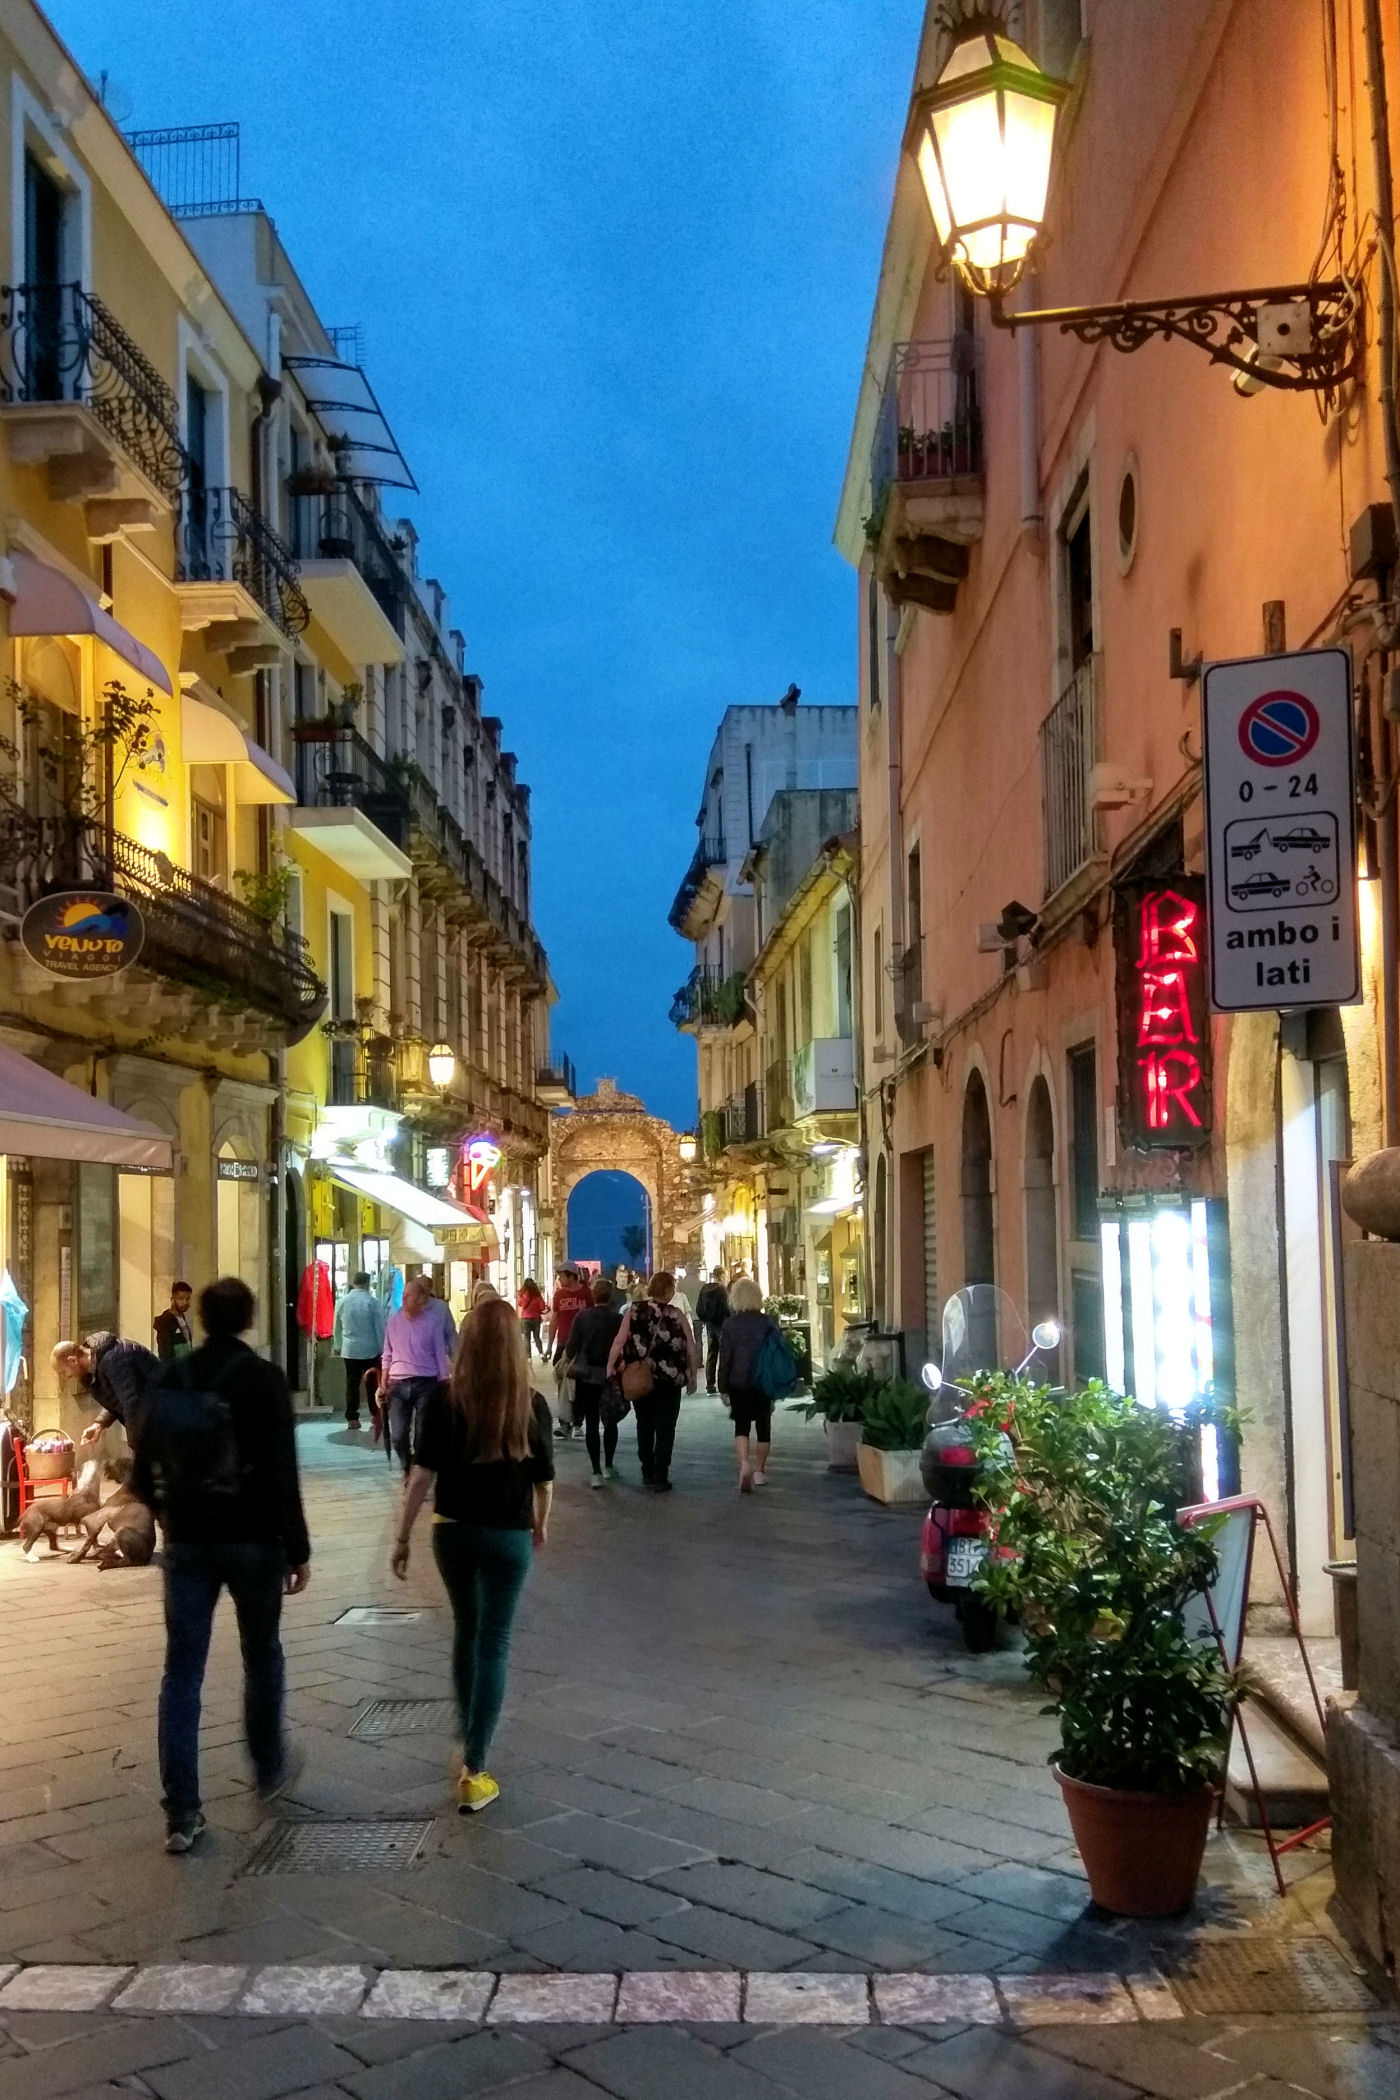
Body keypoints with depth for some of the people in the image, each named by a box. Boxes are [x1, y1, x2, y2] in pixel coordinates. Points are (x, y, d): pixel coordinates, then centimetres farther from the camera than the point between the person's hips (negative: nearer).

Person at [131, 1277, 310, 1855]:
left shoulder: (170, 1379, 1)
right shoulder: (262, 1379, -11)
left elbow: (145, 1467, 8)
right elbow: (281, 1473, -15)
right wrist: (298, 1550, -8)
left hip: (186, 1542, 3)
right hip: (252, 1541, -3)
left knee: (182, 1671, 4)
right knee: (262, 1658, 17)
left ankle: (181, 1812, 3)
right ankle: (269, 1769, 33)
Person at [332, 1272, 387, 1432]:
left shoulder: (343, 1302, 2)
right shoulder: (372, 1302, -9)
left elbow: (337, 1327, 12)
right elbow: (380, 1328, -7)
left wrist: (337, 1346, 25)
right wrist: (382, 1349, 1)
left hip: (349, 1350, 3)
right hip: (370, 1350, -3)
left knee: (352, 1384, 6)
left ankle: (352, 1418, 5)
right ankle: (376, 1415, 9)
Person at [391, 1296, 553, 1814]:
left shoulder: (445, 1399, -8)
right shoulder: (531, 1404, -7)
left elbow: (423, 1472, -10)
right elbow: (543, 1477, 1)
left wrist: (402, 1536, -2)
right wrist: (541, 1524, 19)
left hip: (453, 1531, 2)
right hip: (508, 1536, -1)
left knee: (466, 1633, 21)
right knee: (493, 1645, 3)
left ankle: (469, 1747, 32)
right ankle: (474, 1772, 0)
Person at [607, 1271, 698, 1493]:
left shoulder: (633, 1312, -3)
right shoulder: (676, 1316, -6)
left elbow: (618, 1342, -11)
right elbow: (691, 1349, -5)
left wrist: (610, 1367, -7)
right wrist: (692, 1376, 6)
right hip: (669, 1380, -2)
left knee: (644, 1426, 16)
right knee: (665, 1429, 6)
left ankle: (647, 1474, 22)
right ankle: (660, 1477, 2)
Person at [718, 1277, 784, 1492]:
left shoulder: (730, 1323, -7)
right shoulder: (769, 1322, -2)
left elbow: (724, 1357, -5)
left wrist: (723, 1386, 3)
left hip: (738, 1383, -2)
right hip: (765, 1383, 2)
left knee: (741, 1426, 1)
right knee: (763, 1426, 14)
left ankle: (744, 1465, -21)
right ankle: (760, 1470, 21)